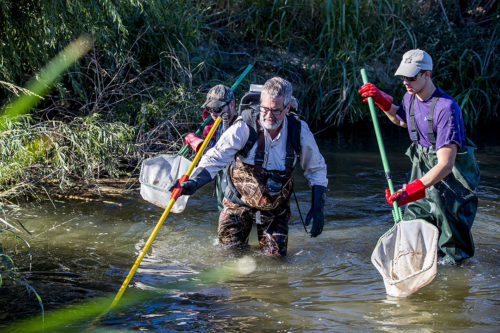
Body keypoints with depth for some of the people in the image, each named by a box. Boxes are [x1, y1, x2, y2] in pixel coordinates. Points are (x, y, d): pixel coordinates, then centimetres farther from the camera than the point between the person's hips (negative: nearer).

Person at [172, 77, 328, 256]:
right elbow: (215, 157, -28)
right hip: (239, 201, -1)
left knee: (275, 257, 0)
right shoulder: (244, 127, -23)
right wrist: (194, 182, -47)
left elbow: (316, 169, 1)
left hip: (276, 207, 2)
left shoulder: (299, 131, -14)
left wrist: (317, 208, -6)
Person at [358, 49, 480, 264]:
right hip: (423, 164, 7)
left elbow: (445, 165, -37)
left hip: (455, 172, -7)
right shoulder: (410, 97, -5)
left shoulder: (446, 108, -31)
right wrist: (381, 100, 6)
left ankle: (456, 254, 25)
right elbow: (401, 120, 24)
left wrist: (412, 190, -46)